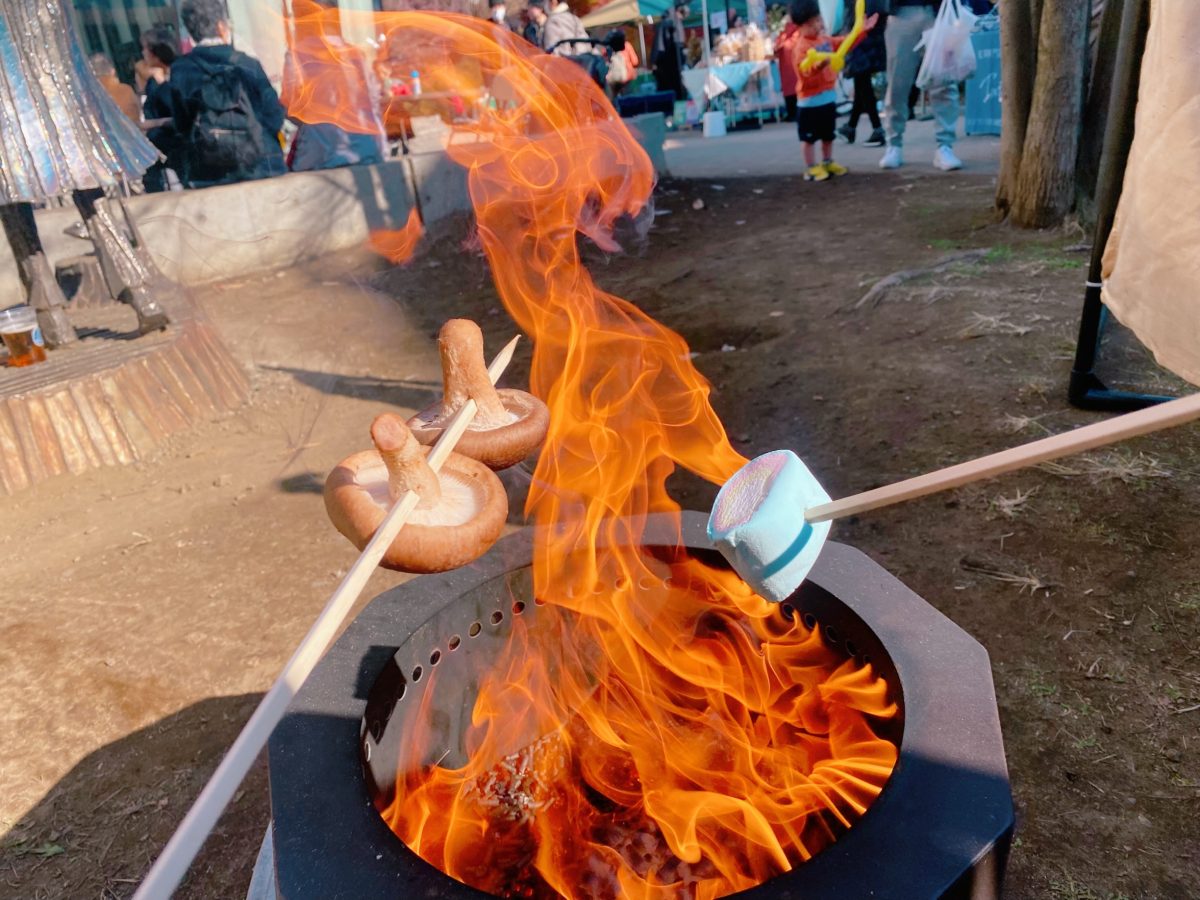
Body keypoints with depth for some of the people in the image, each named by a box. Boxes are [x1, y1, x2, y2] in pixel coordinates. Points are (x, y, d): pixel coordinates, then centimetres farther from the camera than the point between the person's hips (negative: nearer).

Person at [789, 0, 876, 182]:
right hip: (810, 99, -8)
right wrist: (818, 65, -51)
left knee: (828, 133, 19)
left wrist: (863, 30, 18)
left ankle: (827, 163, 32)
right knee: (809, 136, 0)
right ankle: (811, 168, 7)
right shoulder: (801, 47, -19)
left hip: (829, 94, 9)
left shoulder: (826, 39, 7)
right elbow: (805, 71, -32)